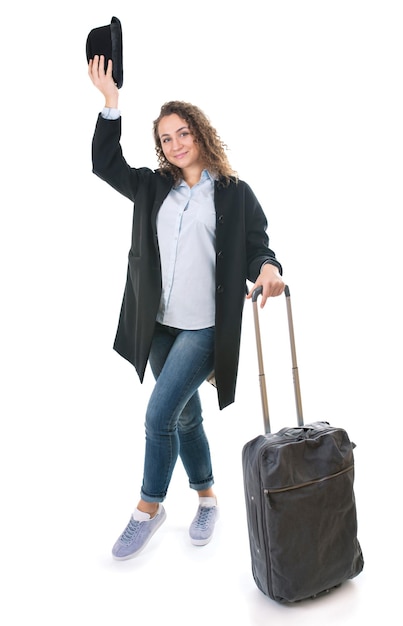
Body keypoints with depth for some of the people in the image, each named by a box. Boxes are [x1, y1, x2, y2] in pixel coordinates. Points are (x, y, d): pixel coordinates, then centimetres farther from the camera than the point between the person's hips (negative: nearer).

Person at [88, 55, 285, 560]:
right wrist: (110, 103, 5)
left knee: (159, 414, -11)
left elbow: (257, 248, -1)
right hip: (160, 325, 5)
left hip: (205, 328, -5)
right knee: (184, 417, 15)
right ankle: (207, 499, 35)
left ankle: (149, 508, 12)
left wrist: (267, 269, -24)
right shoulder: (154, 188, 11)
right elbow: (105, 164, 14)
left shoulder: (235, 192, 0)